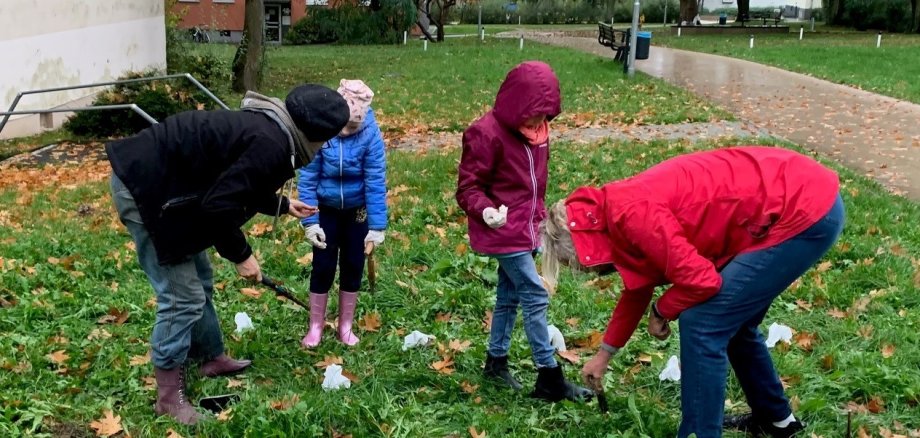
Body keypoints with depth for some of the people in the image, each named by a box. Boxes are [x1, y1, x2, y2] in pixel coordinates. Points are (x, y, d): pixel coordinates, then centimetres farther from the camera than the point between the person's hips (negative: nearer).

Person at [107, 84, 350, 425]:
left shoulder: (268, 128, 9)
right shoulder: (271, 145, -23)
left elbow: (233, 184, 25)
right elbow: (220, 205, -26)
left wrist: (283, 205, 36)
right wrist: (241, 255, -12)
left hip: (154, 179, 11)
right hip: (144, 189, -11)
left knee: (199, 281, 21)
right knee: (182, 296, -4)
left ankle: (212, 357, 39)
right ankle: (169, 396, 9)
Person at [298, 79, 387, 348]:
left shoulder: (371, 133, -23)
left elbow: (376, 182, -20)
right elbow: (308, 178, -16)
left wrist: (377, 226, -20)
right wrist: (310, 221, -18)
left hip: (357, 208, 1)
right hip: (326, 208, 0)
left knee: (353, 265, 9)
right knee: (323, 265, 3)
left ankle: (345, 326, 25)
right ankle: (315, 327, 19)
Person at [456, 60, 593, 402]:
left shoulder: (536, 130, 7)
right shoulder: (487, 134, -19)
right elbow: (468, 187, -16)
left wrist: (540, 217, 23)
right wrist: (485, 211, -35)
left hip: (526, 230, 8)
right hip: (503, 233, -8)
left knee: (509, 296, 17)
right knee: (536, 297, -8)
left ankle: (496, 361, 32)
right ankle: (549, 378, 0)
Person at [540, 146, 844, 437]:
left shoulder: (631, 213, -20)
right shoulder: (624, 206, 10)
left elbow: (699, 280, -20)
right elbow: (639, 286, 25)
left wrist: (660, 312, 1)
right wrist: (605, 352, 34)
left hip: (805, 214, -10)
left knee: (702, 325, -6)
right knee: (732, 320, 22)